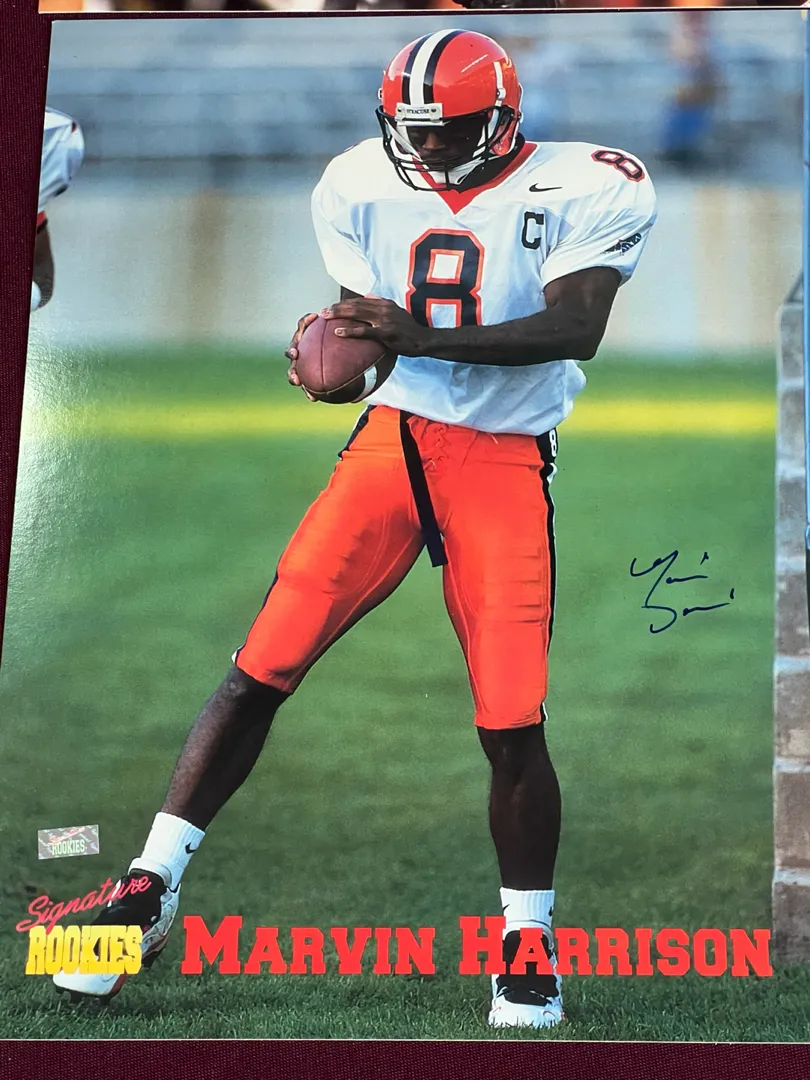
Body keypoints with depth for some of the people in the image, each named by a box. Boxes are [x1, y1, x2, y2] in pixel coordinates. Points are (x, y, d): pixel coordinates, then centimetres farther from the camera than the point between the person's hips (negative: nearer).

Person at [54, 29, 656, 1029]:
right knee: (263, 665, -8)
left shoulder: (584, 190, -7)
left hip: (506, 461, -2)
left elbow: (576, 329, -18)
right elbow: (367, 321, 10)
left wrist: (422, 334, -28)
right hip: (393, 434, 2)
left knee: (511, 728, -7)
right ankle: (150, 889, 1)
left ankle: (528, 947, 14)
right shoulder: (364, 185, 4)